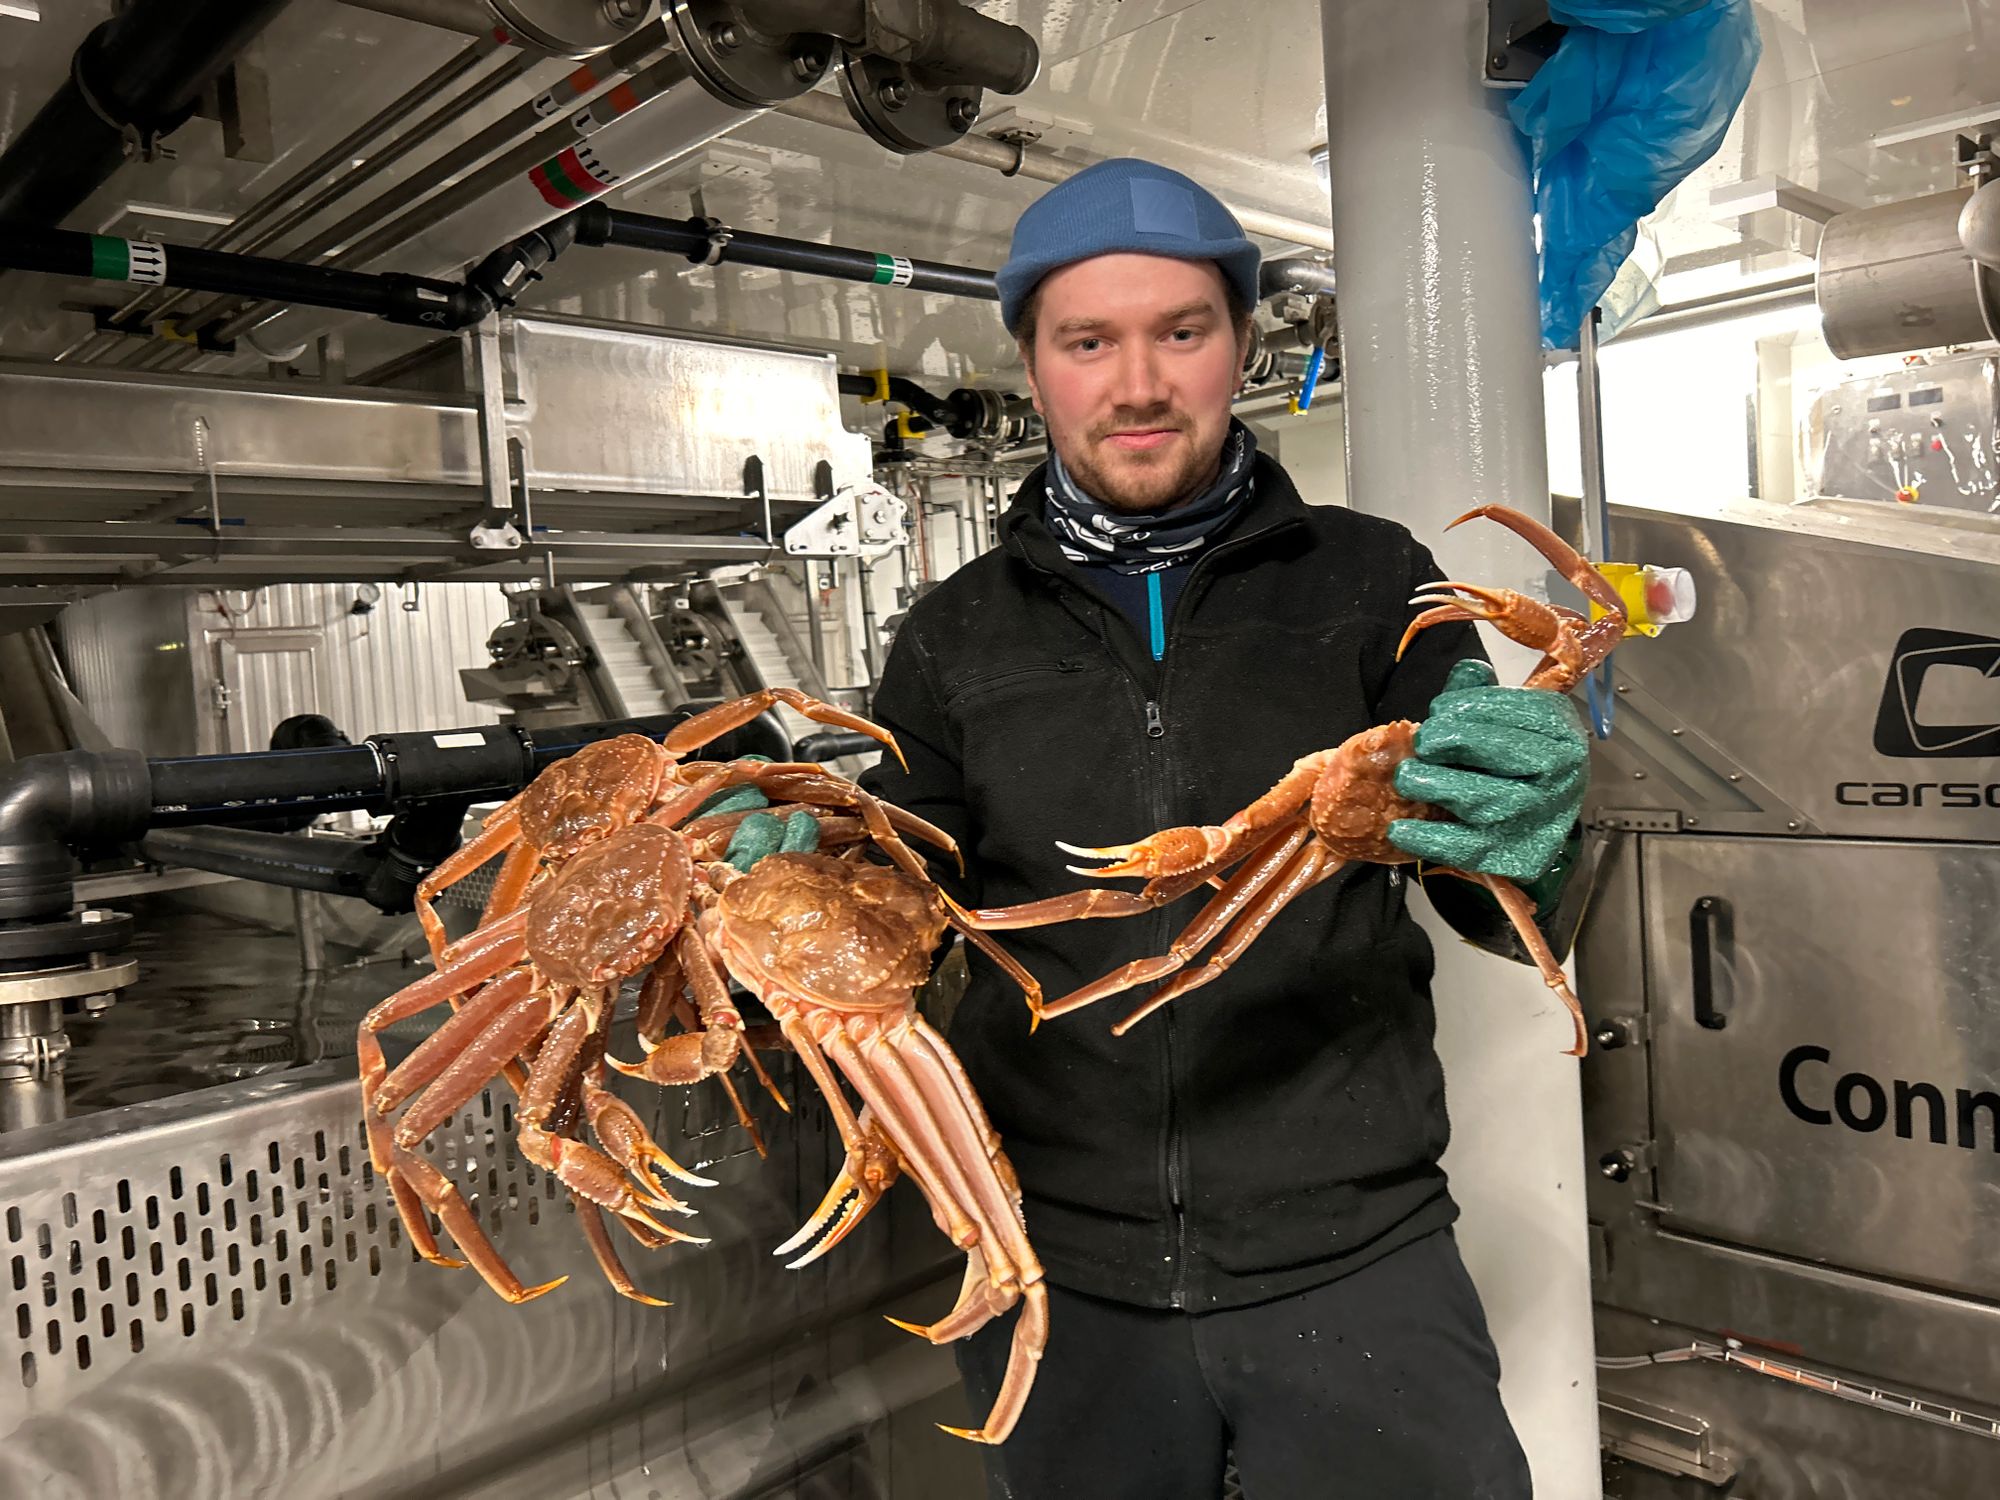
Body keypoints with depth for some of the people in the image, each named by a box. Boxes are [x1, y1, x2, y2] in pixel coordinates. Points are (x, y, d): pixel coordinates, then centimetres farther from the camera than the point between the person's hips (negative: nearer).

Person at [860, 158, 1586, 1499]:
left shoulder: (1369, 581, -1)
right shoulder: (958, 635, 3)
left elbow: (1502, 915, -2)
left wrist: (1528, 840, -25)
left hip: (1351, 1253, -1)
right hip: (1062, 1268, 2)